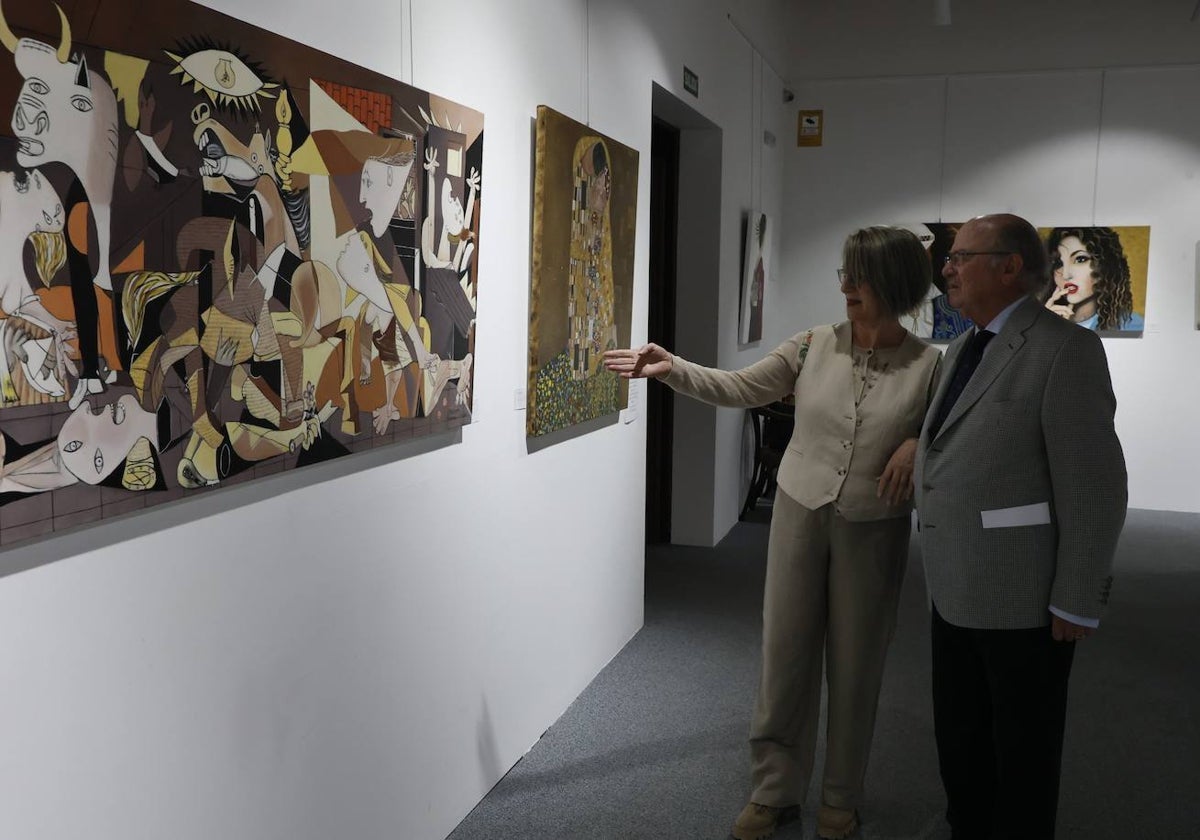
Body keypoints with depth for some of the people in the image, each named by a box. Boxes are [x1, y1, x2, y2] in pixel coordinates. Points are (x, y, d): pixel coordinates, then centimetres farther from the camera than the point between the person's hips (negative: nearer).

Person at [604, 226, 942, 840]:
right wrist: (672, 369, -15)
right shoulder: (815, 345, -3)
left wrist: (917, 443, -18)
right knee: (784, 654, 8)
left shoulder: (929, 366, -8)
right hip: (799, 514, 2)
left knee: (854, 664, 10)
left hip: (873, 530, -2)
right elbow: (739, 388, -2)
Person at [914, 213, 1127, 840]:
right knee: (959, 737, 18)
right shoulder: (961, 349, 12)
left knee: (1021, 750, 8)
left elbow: (1094, 485, -17)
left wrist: (1078, 602, -16)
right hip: (956, 587, 8)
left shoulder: (1065, 348, -15)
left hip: (1023, 594, -8)